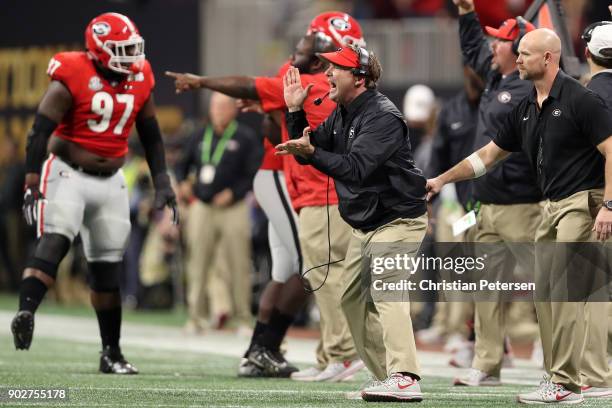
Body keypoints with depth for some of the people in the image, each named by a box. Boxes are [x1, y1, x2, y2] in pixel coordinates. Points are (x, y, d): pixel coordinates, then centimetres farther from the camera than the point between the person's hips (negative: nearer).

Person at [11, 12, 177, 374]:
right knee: (55, 240, -27)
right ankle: (26, 313, -40)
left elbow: (151, 136, 14)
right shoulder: (72, 80, -16)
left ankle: (111, 353, 13)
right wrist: (32, 185, -22)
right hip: (68, 174, -5)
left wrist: (162, 182, 11)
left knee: (108, 268, 7)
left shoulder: (140, 81, 2)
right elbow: (40, 133, -17)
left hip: (110, 181, 5)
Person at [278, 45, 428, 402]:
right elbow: (308, 150, 12)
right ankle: (386, 378, 17)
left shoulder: (383, 117, -21)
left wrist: (312, 152, -35)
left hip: (398, 220, -10)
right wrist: (295, 111, 1)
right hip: (364, 223, 10)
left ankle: (405, 380, -36)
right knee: (353, 299, 12)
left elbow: (355, 168, -30)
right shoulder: (342, 115, 9)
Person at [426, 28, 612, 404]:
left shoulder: (580, 101, -13)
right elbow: (488, 155, 22)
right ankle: (557, 376, 13)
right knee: (544, 289, 8)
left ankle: (565, 385, -14)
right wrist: (441, 180, 20)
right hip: (552, 205, 9)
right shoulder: (526, 111, 13)